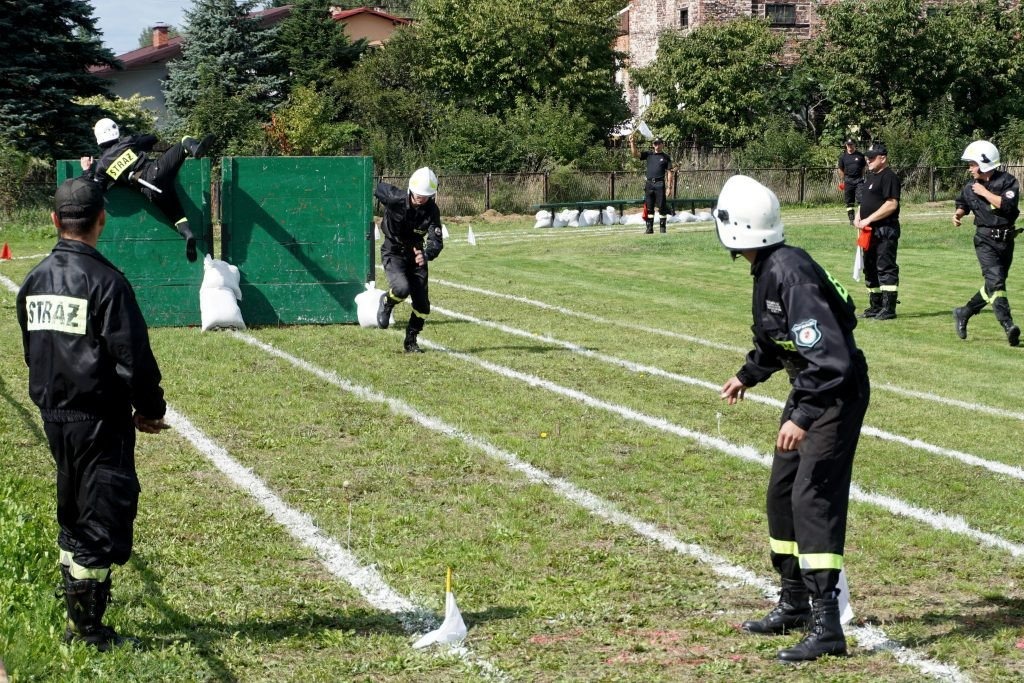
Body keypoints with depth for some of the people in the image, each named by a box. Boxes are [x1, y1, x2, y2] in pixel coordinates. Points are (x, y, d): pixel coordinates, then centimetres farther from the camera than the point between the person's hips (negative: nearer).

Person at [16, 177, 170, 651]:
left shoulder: (36, 280, 6)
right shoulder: (104, 280, -16)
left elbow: (32, 350, 14)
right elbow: (132, 357, -16)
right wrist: (150, 409, -3)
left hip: (54, 415, 7)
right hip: (99, 419, -7)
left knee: (73, 514, 18)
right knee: (103, 519, -1)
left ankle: (77, 618, 25)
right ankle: (88, 632, 1)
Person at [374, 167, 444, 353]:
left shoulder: (431, 211, -19)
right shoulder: (394, 198, -24)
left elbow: (436, 241, -28)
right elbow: (379, 187, -1)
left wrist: (426, 254, -51)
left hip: (415, 254, 3)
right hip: (393, 253, -3)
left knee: (422, 305, 0)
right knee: (402, 288, -30)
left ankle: (411, 342, 22)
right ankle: (386, 302, 6)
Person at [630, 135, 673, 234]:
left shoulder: (666, 157, 6)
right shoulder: (648, 155, 14)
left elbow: (669, 173, 2)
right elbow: (635, 154, 4)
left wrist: (669, 187, -5)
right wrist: (632, 143, -9)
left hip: (660, 184, -3)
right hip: (649, 184, 3)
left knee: (662, 207, -3)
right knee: (649, 207, 4)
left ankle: (662, 227, 3)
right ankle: (649, 228, 7)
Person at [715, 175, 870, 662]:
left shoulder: (791, 273, -26)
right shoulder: (768, 269, 4)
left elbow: (828, 356, -31)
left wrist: (802, 418, -33)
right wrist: (748, 375, 36)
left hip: (837, 393, -10)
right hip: (810, 388, 10)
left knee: (813, 499, -14)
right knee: (781, 493, 16)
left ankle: (827, 627, -13)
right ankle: (794, 605, 30)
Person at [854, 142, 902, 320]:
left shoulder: (889, 177, -12)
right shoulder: (870, 177, 18)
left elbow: (891, 204, -21)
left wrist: (868, 219, -20)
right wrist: (858, 216, 8)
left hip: (885, 230, -10)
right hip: (870, 231, 10)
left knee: (886, 269, -9)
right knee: (870, 269, 14)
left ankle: (889, 308, -9)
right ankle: (875, 306, 22)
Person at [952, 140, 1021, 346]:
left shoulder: (1008, 181, -6)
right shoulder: (970, 188, 3)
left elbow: (1008, 205, -22)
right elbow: (963, 203, 23)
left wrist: (985, 193, -17)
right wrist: (958, 213, 3)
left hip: (1006, 240, 1)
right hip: (985, 241, -1)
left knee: (994, 284, 10)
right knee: (995, 280, -19)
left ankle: (964, 313, 29)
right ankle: (1008, 326, -27)